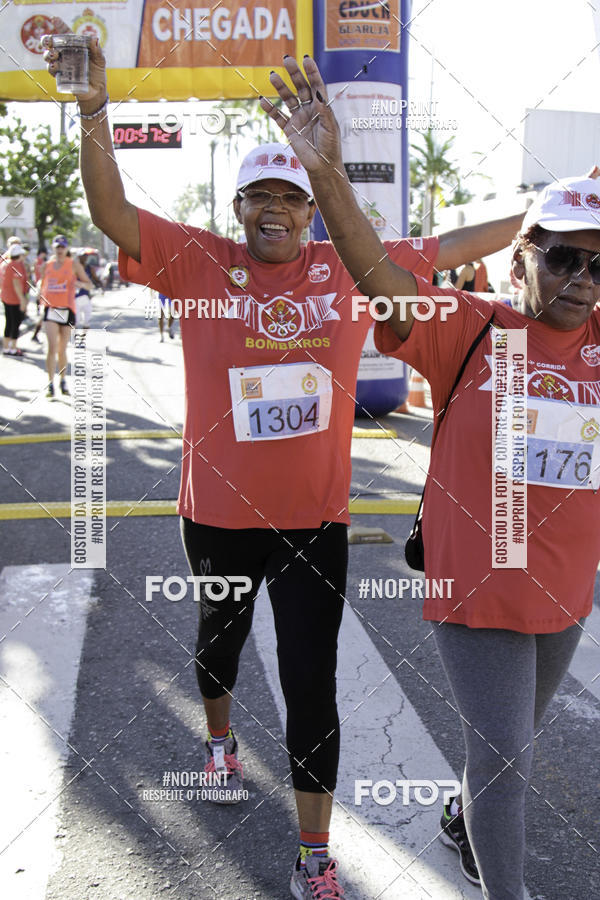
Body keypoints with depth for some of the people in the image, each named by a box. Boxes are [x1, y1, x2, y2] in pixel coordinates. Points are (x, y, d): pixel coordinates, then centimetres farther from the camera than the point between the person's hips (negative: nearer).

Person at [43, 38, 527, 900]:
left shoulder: (351, 270, -3)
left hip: (316, 519, 0)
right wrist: (94, 114, -32)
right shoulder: (200, 262, -8)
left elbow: (449, 248, 8)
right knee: (220, 635, 26)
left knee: (311, 682, 3)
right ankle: (219, 738, 59)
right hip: (221, 514, 0)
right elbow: (112, 213, -18)